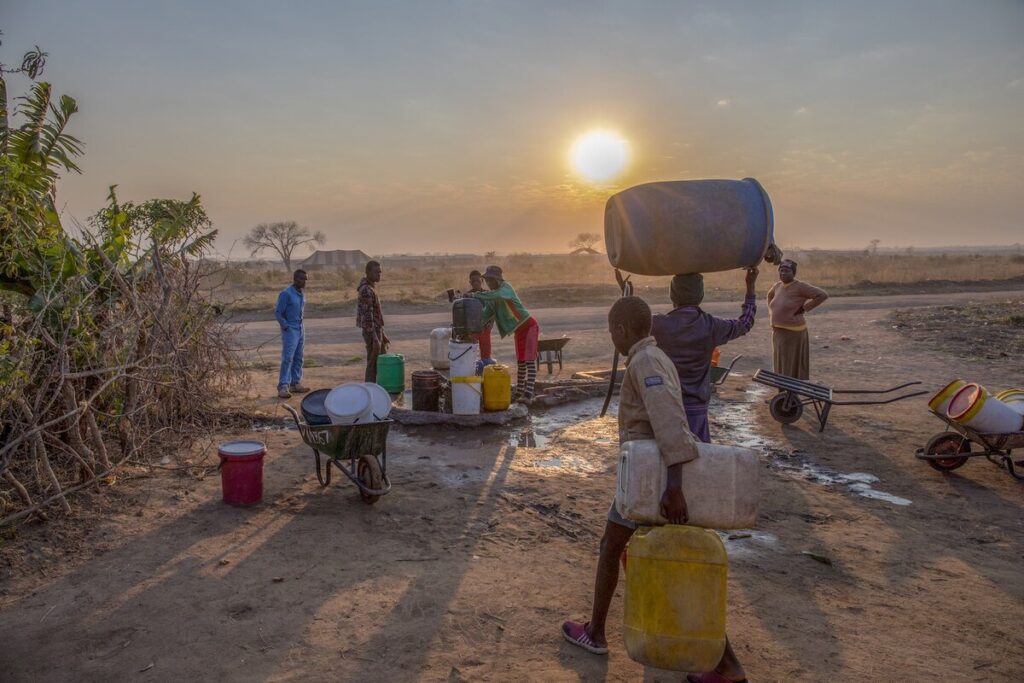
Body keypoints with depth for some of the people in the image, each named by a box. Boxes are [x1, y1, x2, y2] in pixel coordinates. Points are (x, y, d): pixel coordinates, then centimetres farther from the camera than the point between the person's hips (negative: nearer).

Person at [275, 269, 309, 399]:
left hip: (300, 330, 8)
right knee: (287, 358, -12)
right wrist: (286, 326, -12)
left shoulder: (302, 293, 10)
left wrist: (300, 324, 12)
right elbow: (278, 312, -13)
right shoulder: (286, 293, -14)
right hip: (290, 330, -8)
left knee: (298, 358, 11)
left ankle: (295, 384, 18)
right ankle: (283, 387, -12)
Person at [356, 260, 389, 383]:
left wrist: (382, 335, 23)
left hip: (377, 331, 10)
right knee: (373, 365, -4)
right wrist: (375, 338, -26)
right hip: (372, 333, -10)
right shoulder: (366, 290, -18)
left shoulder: (371, 289, 15)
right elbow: (367, 316, -23)